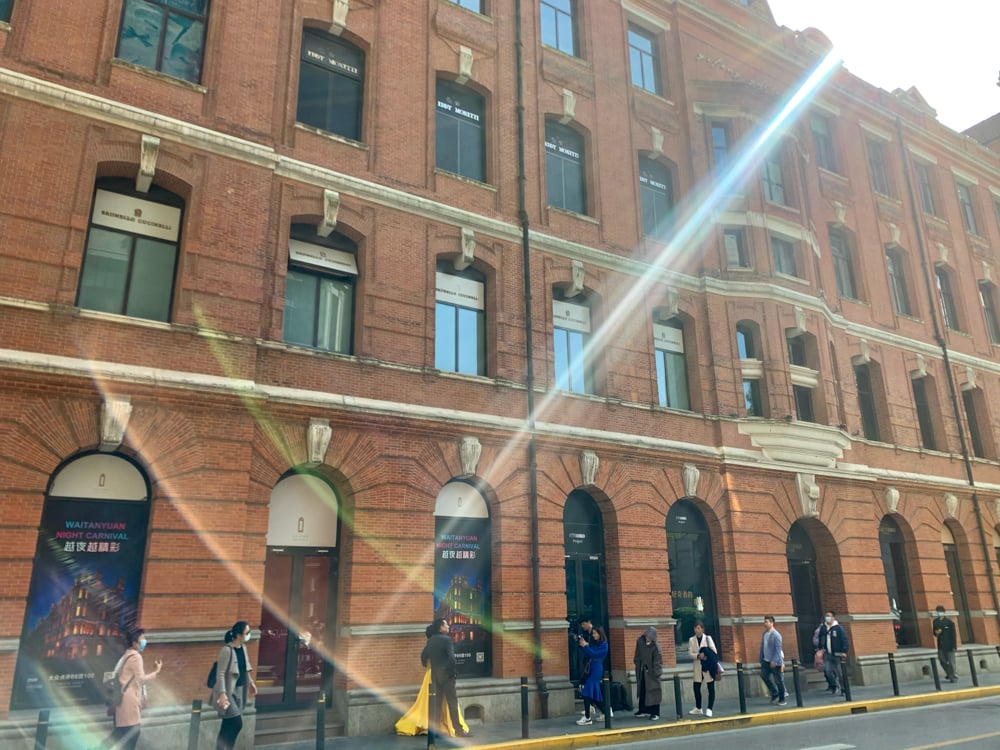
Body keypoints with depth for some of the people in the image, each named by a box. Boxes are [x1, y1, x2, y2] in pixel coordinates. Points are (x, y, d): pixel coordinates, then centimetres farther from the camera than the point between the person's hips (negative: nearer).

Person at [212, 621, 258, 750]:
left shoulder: (243, 647, 4)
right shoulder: (227, 650, -20)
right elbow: (221, 673, -22)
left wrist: (251, 682, 26)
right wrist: (222, 693, -28)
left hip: (239, 690, 8)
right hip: (228, 692, -8)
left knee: (228, 726, 12)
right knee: (237, 723, -8)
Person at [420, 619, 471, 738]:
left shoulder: (430, 640, 8)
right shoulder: (447, 639, -13)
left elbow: (423, 655, 11)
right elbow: (451, 657, -22)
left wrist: (427, 666, 27)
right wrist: (452, 671, -11)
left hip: (434, 674, 7)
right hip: (446, 674, -7)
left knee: (435, 701, 11)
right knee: (452, 701, -2)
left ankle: (434, 728, 14)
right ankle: (458, 729, 0)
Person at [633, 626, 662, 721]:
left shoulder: (655, 646, -17)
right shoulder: (640, 642, -5)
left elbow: (658, 660, -17)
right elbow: (637, 656, 9)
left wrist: (656, 672, -21)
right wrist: (637, 664, 7)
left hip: (651, 671, -5)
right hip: (642, 671, 5)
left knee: (653, 691, -1)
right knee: (642, 691, 14)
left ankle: (655, 713, 6)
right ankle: (643, 710, 28)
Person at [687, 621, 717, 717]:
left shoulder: (708, 638, -2)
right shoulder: (691, 640, 4)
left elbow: (714, 651, -6)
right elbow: (690, 653, -3)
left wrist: (707, 657, -20)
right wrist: (698, 656, -20)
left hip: (709, 666, -2)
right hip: (698, 666, 2)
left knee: (711, 688, 0)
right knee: (696, 687, 6)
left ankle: (709, 709, 8)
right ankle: (698, 708, 22)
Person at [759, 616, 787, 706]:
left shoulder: (776, 635, -16)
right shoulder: (764, 633, 6)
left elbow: (778, 649, -18)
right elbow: (762, 646, 12)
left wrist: (774, 661, -21)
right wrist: (761, 658, 12)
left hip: (775, 661, -7)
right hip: (766, 660, 7)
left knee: (778, 680, 2)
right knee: (764, 675, 3)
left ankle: (782, 700, 15)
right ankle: (775, 693, 20)